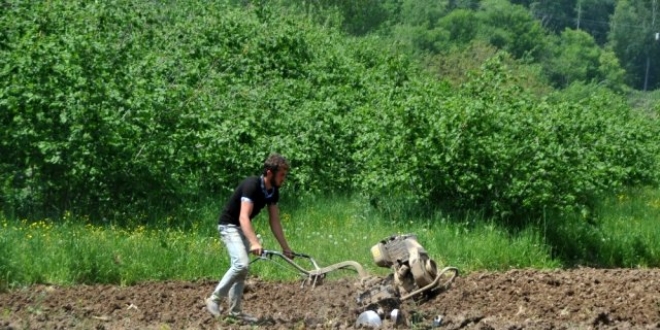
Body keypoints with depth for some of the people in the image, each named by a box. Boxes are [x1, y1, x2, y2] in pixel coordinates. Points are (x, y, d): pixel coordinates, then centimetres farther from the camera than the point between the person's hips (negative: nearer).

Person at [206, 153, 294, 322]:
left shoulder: (273, 192, -3)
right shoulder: (252, 186, -29)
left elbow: (274, 221, 5)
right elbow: (244, 217, -38)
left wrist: (285, 247, 2)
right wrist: (254, 243, -49)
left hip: (243, 228, 9)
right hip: (230, 225, -9)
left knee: (241, 268, 10)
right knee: (241, 264, -23)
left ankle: (235, 310, 15)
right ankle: (215, 299, -12)